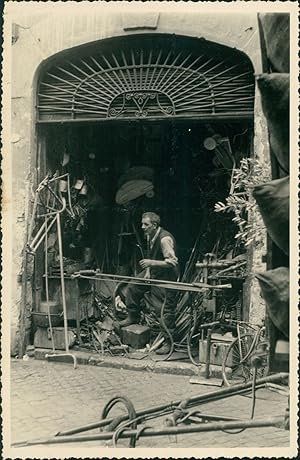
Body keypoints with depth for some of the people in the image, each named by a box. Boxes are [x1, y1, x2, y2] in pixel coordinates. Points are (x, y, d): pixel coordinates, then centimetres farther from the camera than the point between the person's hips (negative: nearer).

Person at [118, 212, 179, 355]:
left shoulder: (165, 239, -26)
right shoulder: (149, 236, 3)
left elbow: (172, 262, -28)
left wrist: (152, 263, -29)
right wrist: (147, 271, 3)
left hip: (165, 276, -9)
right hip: (153, 272, 9)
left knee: (165, 309, -6)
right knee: (132, 288, 14)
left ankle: (167, 342, 3)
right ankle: (133, 317, 34)